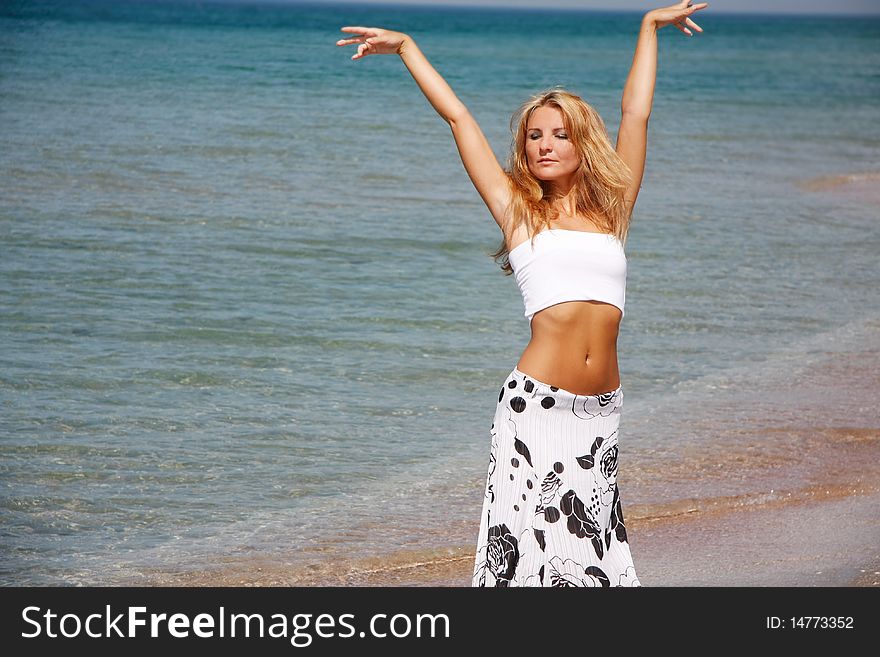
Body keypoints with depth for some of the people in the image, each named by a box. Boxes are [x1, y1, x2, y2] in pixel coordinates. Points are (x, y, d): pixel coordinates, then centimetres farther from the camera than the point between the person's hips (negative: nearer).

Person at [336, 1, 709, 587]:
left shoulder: (611, 210, 11)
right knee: (527, 538, -4)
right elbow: (457, 116, 11)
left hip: (601, 411, 3)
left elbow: (636, 113, 20)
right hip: (535, 405, -2)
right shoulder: (517, 210, 7)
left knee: (590, 540, 5)